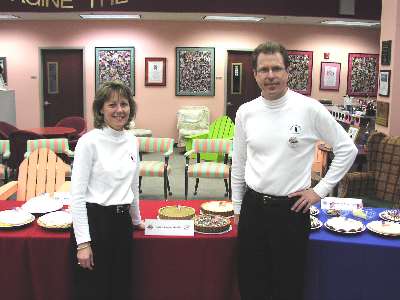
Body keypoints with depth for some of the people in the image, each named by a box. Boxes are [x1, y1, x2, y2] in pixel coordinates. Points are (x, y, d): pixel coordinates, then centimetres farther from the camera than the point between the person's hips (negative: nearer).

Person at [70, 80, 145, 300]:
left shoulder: (132, 140, 6)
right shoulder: (89, 141, -13)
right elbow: (77, 194, -15)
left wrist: (136, 219, 26)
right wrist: (83, 242, -17)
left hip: (122, 223, 6)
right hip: (94, 221, -6)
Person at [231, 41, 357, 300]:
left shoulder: (309, 108, -10)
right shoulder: (245, 112, 1)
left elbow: (347, 149, -2)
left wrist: (320, 190, -4)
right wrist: (237, 208, 13)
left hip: (291, 209, -3)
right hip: (253, 207, 3)